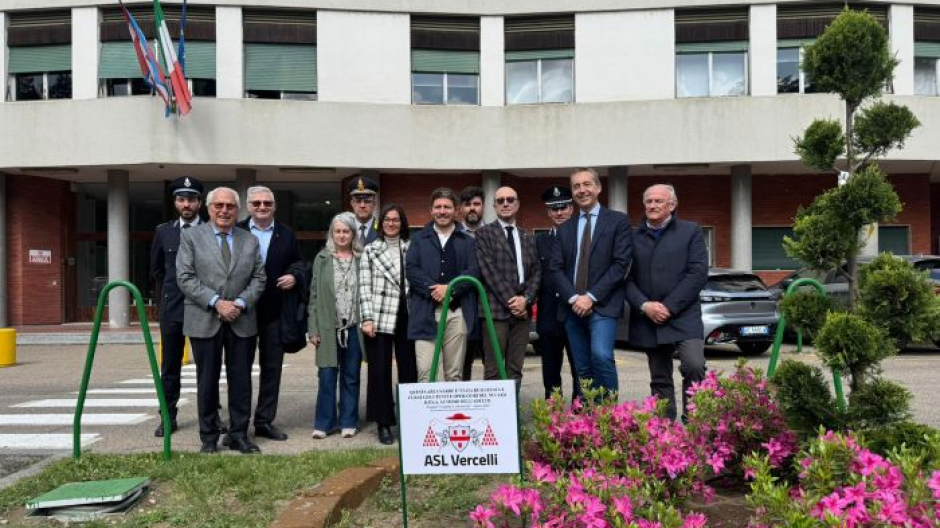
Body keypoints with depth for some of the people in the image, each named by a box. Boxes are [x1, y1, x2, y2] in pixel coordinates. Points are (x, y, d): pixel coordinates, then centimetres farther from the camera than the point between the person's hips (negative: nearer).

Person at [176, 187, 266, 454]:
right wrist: (216, 302, -15)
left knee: (241, 380, 6)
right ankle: (209, 437, 17)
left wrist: (241, 303, -10)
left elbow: (259, 278, 6)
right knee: (207, 381, 6)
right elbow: (185, 277, -6)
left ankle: (239, 435, 16)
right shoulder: (191, 236, 2)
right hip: (205, 321, -2)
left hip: (242, 321, 2)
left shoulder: (250, 240, 9)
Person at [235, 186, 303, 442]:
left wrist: (294, 276, -8)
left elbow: (298, 263, 13)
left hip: (274, 311, 2)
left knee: (272, 367, 7)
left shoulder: (286, 234, 7)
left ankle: (265, 421, 17)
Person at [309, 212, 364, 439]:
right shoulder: (322, 258, 4)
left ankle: (348, 422, 19)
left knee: (351, 377, 8)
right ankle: (324, 423, 13)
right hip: (329, 327, 0)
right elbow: (314, 295, 3)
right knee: (327, 377, 1)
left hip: (354, 327, 0)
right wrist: (313, 329, -1)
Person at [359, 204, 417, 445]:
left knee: (409, 370, 7)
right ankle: (383, 424, 10)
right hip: (380, 318, -2)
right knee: (380, 371, 1)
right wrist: (367, 318, -8)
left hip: (407, 318, 2)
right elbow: (364, 287, 0)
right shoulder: (370, 250, 6)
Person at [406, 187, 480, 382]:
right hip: (426, 312, 0)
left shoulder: (467, 241, 13)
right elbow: (410, 269, 1)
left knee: (455, 374, 6)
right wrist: (433, 289, -13)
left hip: (457, 313, 1)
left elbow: (474, 271, 1)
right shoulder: (419, 239, 13)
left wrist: (450, 288, -13)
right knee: (425, 372, -7)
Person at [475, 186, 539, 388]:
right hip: (496, 309, -4)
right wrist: (509, 300, -11)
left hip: (522, 310, 5)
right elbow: (488, 270, -7)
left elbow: (536, 271, 12)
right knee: (493, 370, -4)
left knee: (515, 370, 6)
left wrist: (526, 299, -5)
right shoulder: (484, 233, 3)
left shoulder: (527, 237, 19)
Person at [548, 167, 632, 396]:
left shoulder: (618, 221, 3)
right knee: (583, 368, 5)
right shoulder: (565, 228, 15)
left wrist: (591, 297, -12)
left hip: (602, 305, -4)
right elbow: (556, 268, 8)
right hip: (572, 307, 4)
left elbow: (621, 264, -6)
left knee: (601, 356, -22)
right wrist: (573, 298, -9)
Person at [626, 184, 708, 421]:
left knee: (694, 366, -20)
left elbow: (698, 274, -5)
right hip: (648, 320, 3)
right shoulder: (634, 237, 11)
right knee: (659, 380, 8)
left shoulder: (691, 231, 4)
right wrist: (645, 306, -11)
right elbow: (626, 278, 5)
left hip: (683, 317, -3)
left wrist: (669, 307, -12)